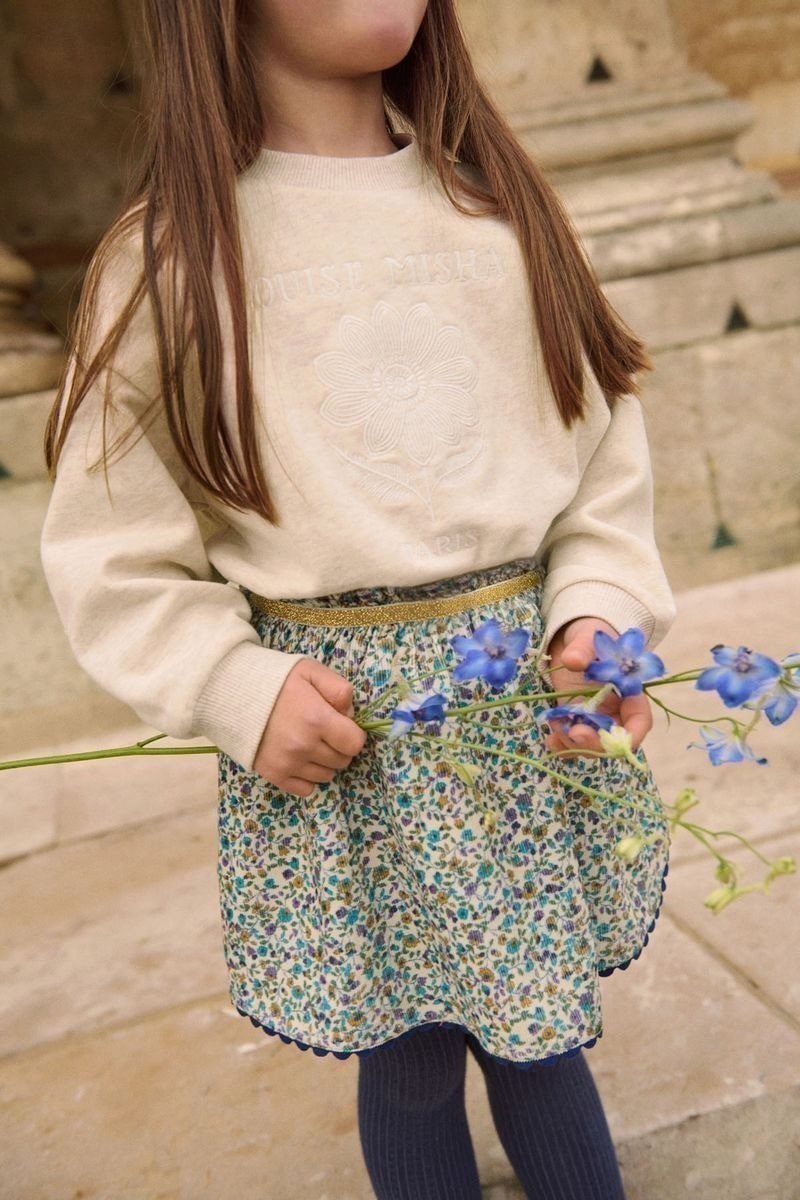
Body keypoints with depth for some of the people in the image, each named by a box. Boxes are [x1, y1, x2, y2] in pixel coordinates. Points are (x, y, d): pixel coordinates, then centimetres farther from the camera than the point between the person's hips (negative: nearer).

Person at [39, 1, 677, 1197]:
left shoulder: (493, 196, 6)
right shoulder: (174, 253, -7)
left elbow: (603, 448, 6)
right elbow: (108, 555, -3)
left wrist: (597, 612, -10)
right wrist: (239, 690, -16)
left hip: (533, 700, 3)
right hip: (336, 715, -3)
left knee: (535, 1034, 17)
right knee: (409, 1063, 14)